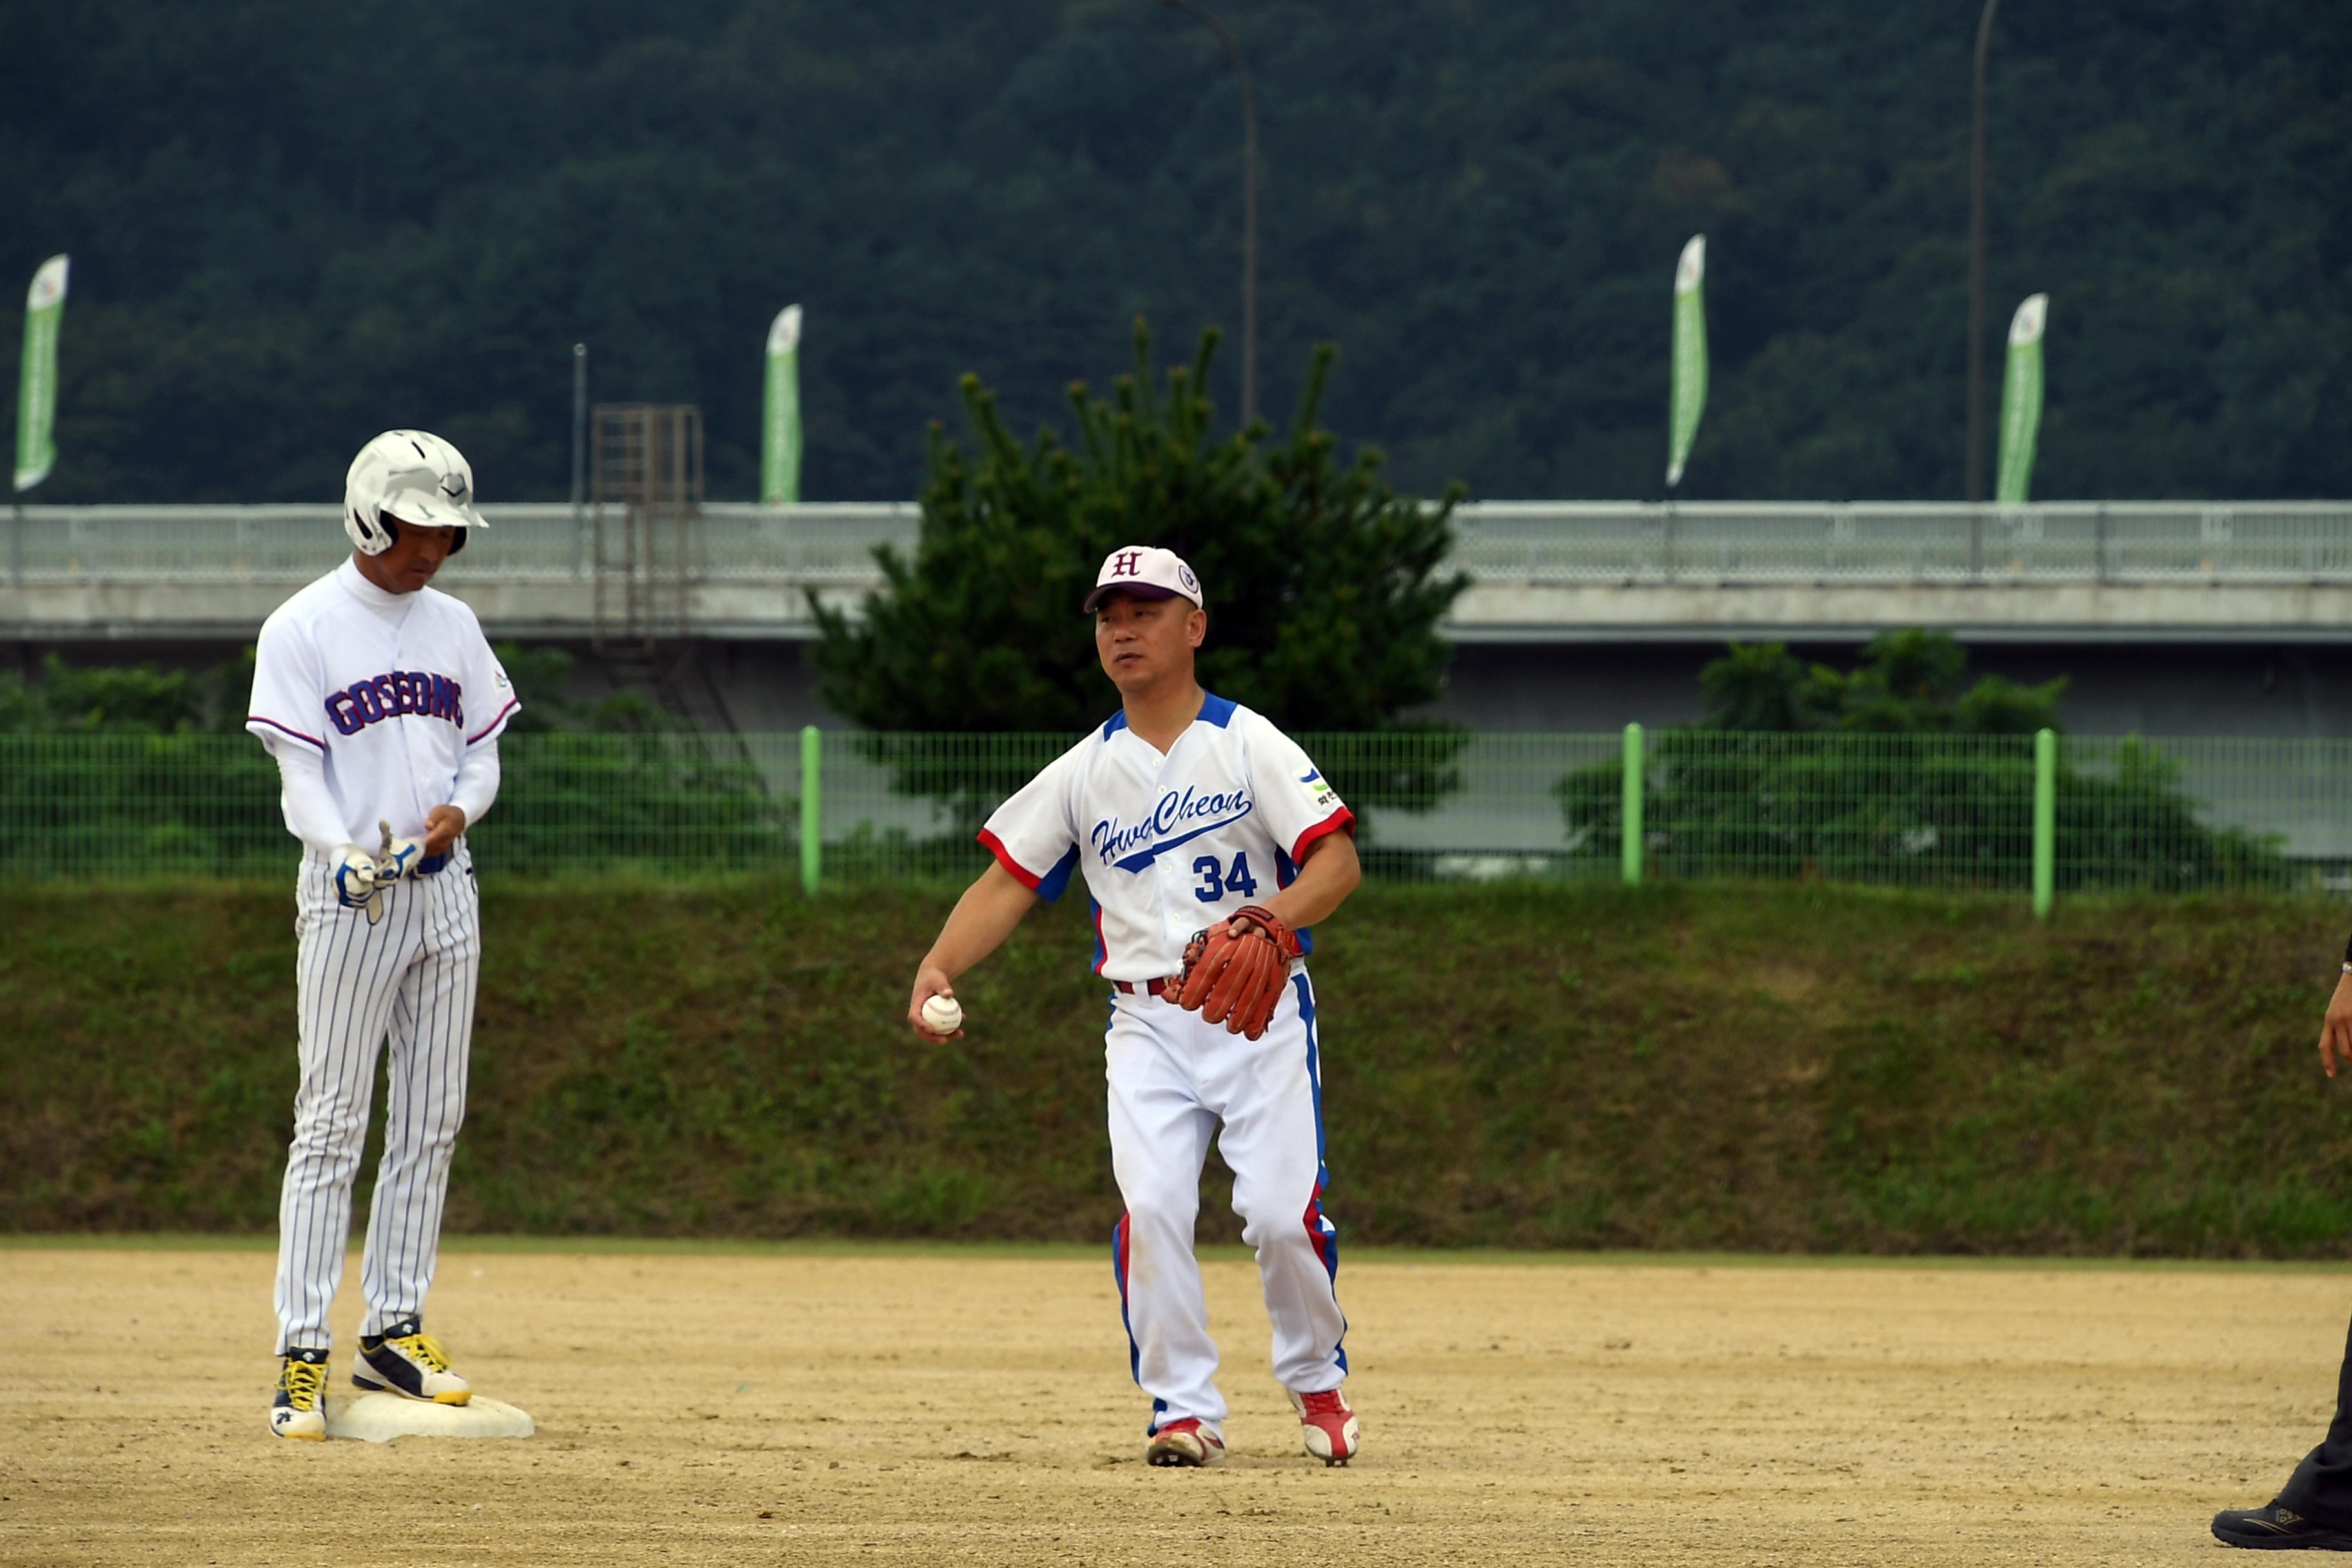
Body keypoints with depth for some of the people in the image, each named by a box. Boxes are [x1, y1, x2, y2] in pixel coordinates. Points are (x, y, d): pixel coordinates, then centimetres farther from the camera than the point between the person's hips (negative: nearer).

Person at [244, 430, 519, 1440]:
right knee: (333, 1123, -8)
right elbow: (301, 779, -11)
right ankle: (301, 1354, -8)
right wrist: (346, 856, -29)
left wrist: (457, 810, -9)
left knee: (430, 1121, 7)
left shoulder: (453, 627, 11)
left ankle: (395, 1328, 16)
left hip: (444, 891, 6)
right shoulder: (303, 630, -6)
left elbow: (482, 755, 14)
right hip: (349, 898, -6)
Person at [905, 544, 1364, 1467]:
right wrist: (938, 966, -10)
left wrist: (1275, 916, -30)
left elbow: (1339, 860, -11)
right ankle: (1184, 1410, -5)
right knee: (1150, 1208, -15)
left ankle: (1317, 1381, 15)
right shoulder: (1086, 773, 9)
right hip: (1148, 1023, 3)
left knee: (1282, 1210, -11)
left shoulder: (1249, 745, -2)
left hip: (1262, 1014, -3)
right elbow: (1008, 882, 7)